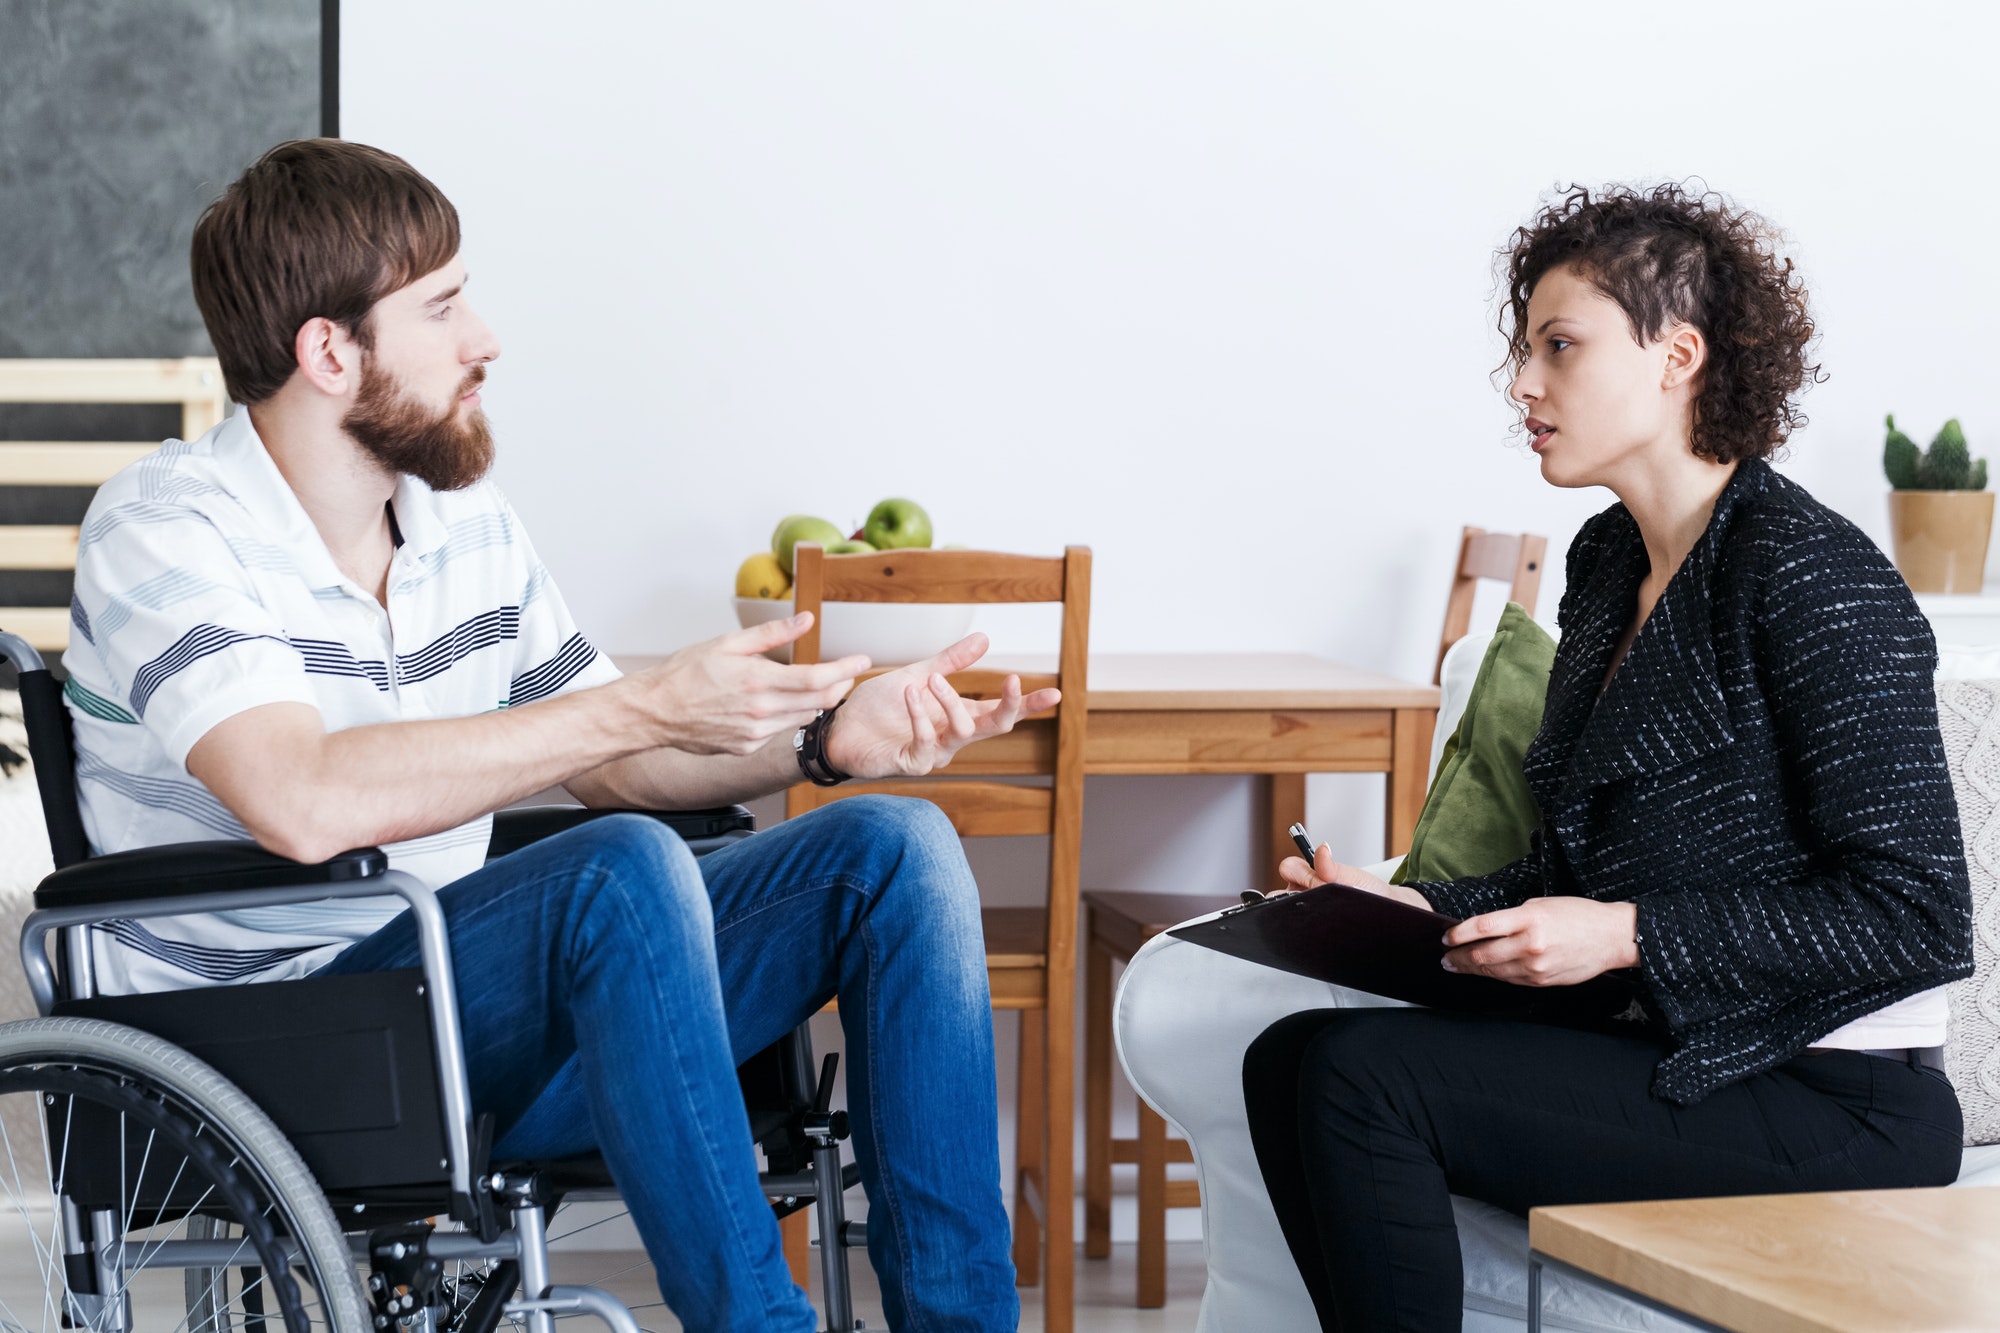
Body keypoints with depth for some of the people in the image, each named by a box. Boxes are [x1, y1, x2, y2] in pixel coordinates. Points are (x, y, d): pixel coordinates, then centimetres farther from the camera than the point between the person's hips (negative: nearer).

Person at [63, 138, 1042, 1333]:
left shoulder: (469, 525, 10)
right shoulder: (166, 531, -13)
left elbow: (607, 764, 19)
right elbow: (307, 803, -30)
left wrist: (822, 738, -1)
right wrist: (648, 707, -28)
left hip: (460, 991, 8)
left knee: (894, 848, -6)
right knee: (626, 870, -34)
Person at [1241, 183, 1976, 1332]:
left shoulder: (1809, 572, -14)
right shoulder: (1608, 562, 13)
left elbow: (1914, 912, -17)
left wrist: (1630, 935, -20)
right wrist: (1417, 907, 3)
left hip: (1833, 1106, -9)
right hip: (1679, 1055, 9)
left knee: (1366, 1073, -20)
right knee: (1289, 1056, -6)